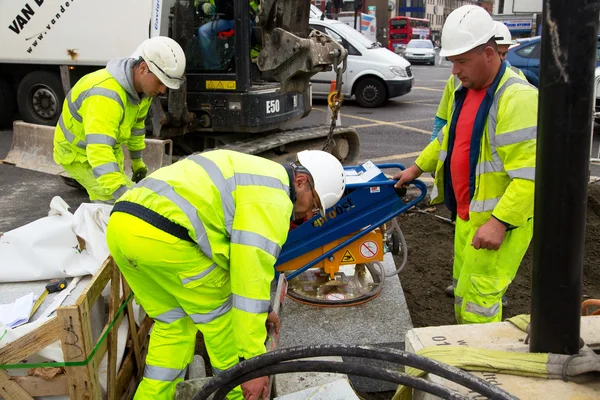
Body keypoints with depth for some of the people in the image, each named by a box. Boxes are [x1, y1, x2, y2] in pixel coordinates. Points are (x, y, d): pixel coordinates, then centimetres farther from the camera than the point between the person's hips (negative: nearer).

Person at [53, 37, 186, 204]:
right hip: (78, 153, -8)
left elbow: (136, 123, 8)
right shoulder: (105, 95, -41)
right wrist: (125, 196, -60)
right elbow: (99, 152, -51)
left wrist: (137, 159, 18)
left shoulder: (143, 86, -11)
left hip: (107, 147, 9)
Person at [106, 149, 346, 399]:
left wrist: (257, 311, 49)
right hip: (161, 236, -9)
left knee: (174, 323, 23)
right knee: (220, 311, 13)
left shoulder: (258, 175, 28)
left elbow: (240, 252, 40)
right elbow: (252, 279, -9)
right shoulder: (272, 197, -3)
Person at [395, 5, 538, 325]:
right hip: (467, 214, 9)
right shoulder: (467, 91, 9)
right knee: (463, 290, 18)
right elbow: (449, 137, 26)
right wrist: (418, 167, 25)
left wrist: (500, 222, -28)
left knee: (479, 296, -4)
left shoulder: (518, 98, -21)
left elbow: (529, 174, -26)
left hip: (499, 219, -9)